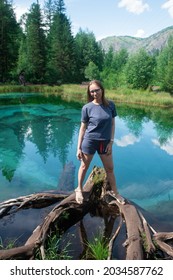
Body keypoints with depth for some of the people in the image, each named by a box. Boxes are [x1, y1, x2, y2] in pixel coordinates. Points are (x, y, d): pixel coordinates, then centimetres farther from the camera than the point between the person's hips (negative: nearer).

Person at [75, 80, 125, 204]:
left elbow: (112, 124, 3)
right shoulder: (87, 108, -10)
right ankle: (79, 189, 36)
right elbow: (83, 128, -5)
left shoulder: (110, 105, -4)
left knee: (110, 168, 14)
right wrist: (79, 148, -4)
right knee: (84, 167, 13)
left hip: (105, 142, 2)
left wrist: (111, 142, -4)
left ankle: (115, 192, 33)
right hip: (89, 141, -2)